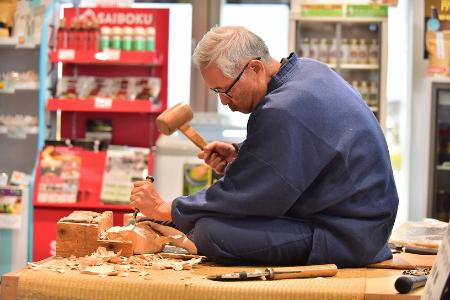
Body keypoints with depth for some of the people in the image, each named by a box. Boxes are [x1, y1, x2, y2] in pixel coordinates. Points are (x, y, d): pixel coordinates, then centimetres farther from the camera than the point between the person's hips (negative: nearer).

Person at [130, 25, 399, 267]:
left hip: (346, 238, -10)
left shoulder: (284, 111, -26)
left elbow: (240, 195, -19)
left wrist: (165, 209, -7)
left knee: (208, 232, -23)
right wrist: (239, 155, 6)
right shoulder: (306, 70, 5)